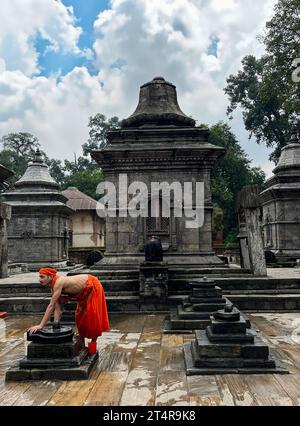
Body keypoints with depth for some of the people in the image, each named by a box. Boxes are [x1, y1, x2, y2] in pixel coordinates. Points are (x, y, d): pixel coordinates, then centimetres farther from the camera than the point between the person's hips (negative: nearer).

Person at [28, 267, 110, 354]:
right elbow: (57, 308, -5)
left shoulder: (58, 283, -32)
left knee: (91, 315, -4)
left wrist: (41, 325, -33)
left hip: (93, 286, -9)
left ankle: (93, 341, 11)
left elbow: (51, 306, -34)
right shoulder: (54, 286, -6)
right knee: (80, 314, 15)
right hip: (84, 291, 9)